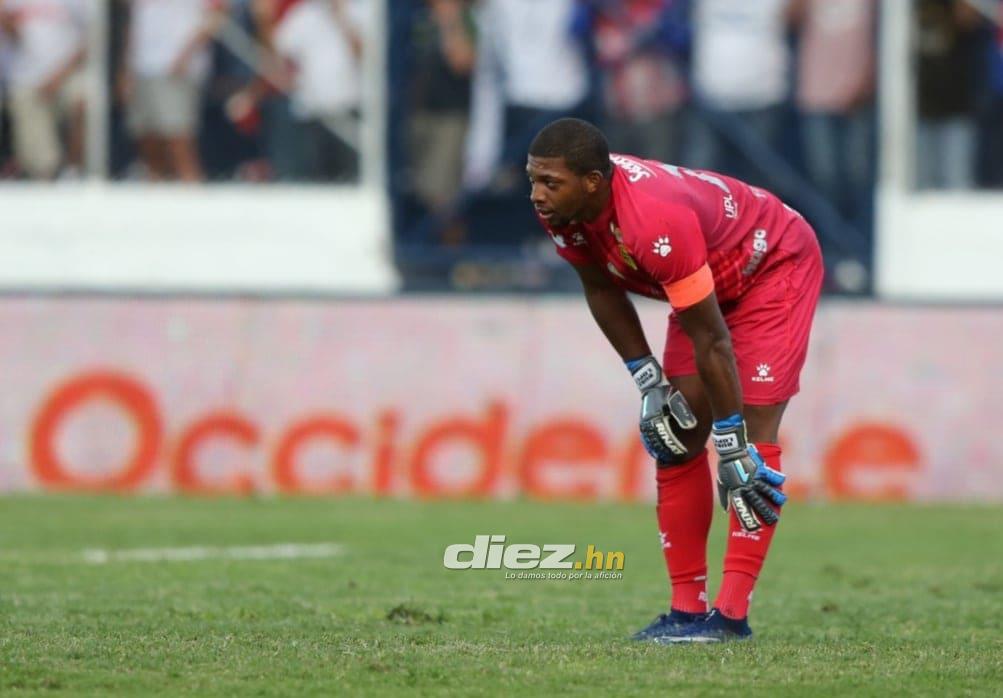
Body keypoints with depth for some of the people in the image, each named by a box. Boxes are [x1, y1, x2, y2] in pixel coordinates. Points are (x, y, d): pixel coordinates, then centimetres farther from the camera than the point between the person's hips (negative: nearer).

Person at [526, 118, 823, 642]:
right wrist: (649, 383, -5)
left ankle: (731, 614, -19)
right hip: (709, 282, 8)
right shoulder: (562, 207, -19)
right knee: (678, 436, 0)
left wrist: (734, 447, -29)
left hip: (775, 268, -8)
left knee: (753, 434, -17)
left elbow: (710, 339, -35)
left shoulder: (656, 222, -42)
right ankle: (687, 608, 2)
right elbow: (602, 291, 0)